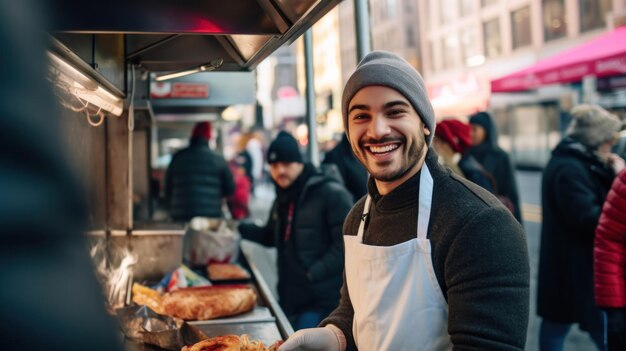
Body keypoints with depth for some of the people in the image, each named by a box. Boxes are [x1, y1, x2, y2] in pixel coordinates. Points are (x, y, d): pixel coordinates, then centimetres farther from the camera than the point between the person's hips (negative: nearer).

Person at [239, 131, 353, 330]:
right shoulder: (283, 199, 13)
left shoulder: (331, 193, -13)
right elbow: (272, 237, 26)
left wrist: (313, 274, -23)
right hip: (290, 299, 8)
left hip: (321, 301, -8)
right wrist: (240, 229, 11)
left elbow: (346, 243, -18)